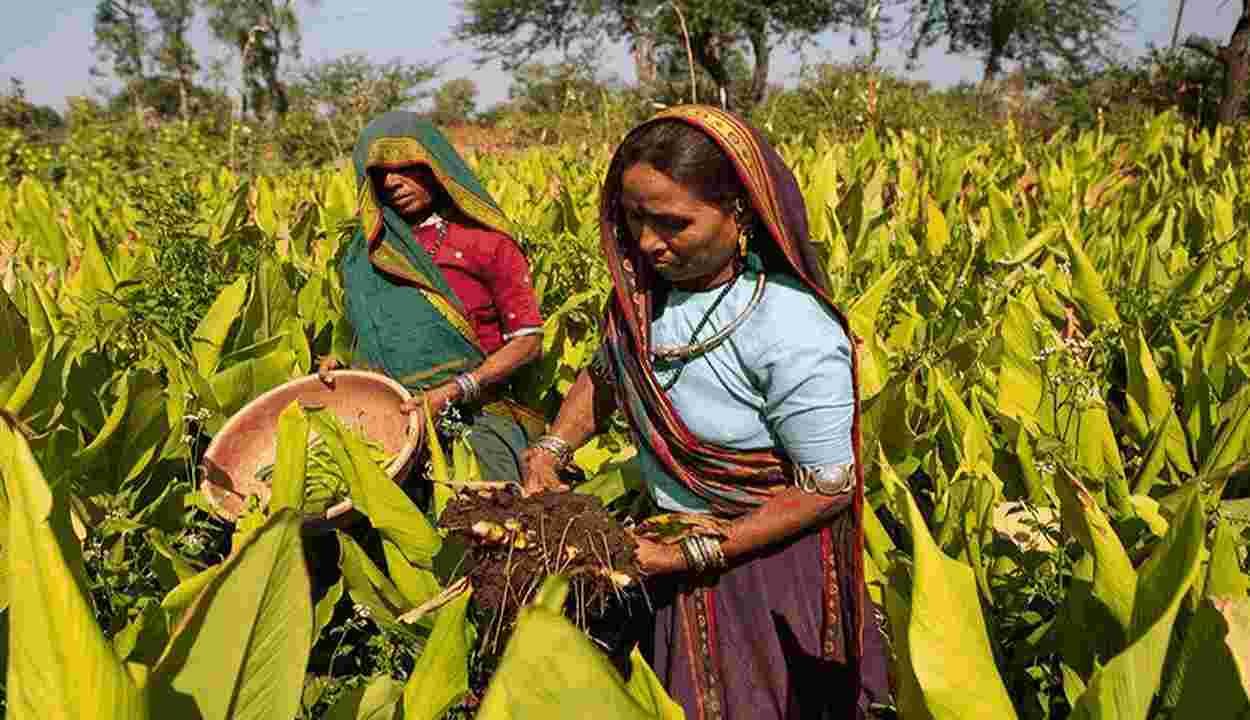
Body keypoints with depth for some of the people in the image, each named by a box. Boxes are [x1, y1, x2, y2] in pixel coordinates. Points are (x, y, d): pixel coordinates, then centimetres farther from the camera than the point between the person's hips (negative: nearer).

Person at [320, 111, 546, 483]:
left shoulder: (484, 240, 0)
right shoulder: (368, 252, 15)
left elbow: (528, 340, -3)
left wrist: (453, 390, -14)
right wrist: (338, 362, 3)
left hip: (476, 412, -4)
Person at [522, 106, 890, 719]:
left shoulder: (791, 333, -30)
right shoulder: (644, 287, -11)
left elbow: (827, 488, -24)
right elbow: (604, 375, 9)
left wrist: (686, 558, -23)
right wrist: (549, 451, -8)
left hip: (767, 552, -6)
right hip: (669, 536, 6)